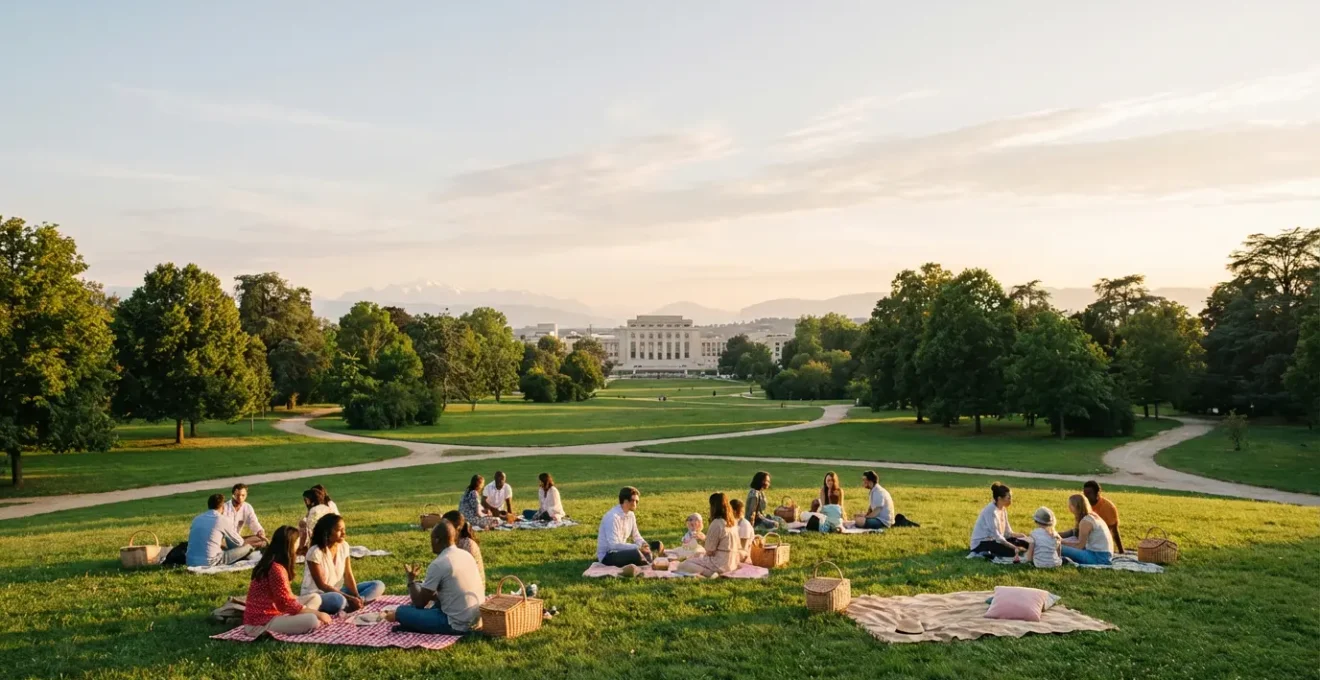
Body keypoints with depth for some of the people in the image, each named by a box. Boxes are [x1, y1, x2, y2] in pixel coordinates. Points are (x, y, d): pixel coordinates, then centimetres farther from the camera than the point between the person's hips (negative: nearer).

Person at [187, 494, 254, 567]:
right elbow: (239, 542, 9)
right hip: (210, 563, -6)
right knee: (248, 548, 2)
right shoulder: (223, 520, -3)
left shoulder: (197, 518, 12)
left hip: (191, 562, 6)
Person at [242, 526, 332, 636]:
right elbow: (288, 604, -19)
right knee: (312, 620, -28)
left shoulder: (271, 563, 12)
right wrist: (317, 614, -11)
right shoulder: (276, 568, -22)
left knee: (315, 598, 10)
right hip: (260, 624, -11)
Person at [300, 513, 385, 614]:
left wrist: (357, 597, -18)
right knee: (338, 600, -43)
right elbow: (321, 585, -18)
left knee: (378, 586, -7)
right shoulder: (315, 552, -20)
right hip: (315, 595, -8)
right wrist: (349, 598, -23)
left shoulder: (344, 546, -2)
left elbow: (348, 576, 0)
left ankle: (346, 606, -23)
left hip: (337, 591, 8)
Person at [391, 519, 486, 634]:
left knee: (402, 611, 2)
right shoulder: (466, 555, 8)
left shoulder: (438, 564, -14)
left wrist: (411, 580, 11)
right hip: (477, 620, 7)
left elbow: (420, 603, -5)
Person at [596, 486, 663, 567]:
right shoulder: (612, 517, -23)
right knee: (635, 553, -33)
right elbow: (614, 545, -29)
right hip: (607, 556, -9)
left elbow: (636, 536, 11)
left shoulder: (631, 515, 2)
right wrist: (638, 547, -29)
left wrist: (644, 545, -11)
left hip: (620, 551, 9)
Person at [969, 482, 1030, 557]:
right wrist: (1014, 547, -28)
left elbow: (1007, 532, 6)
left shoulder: (1003, 509, 7)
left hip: (993, 540, 9)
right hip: (981, 543, -9)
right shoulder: (990, 511, -21)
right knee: (1011, 551, -29)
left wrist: (1021, 535, -11)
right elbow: (996, 536, -25)